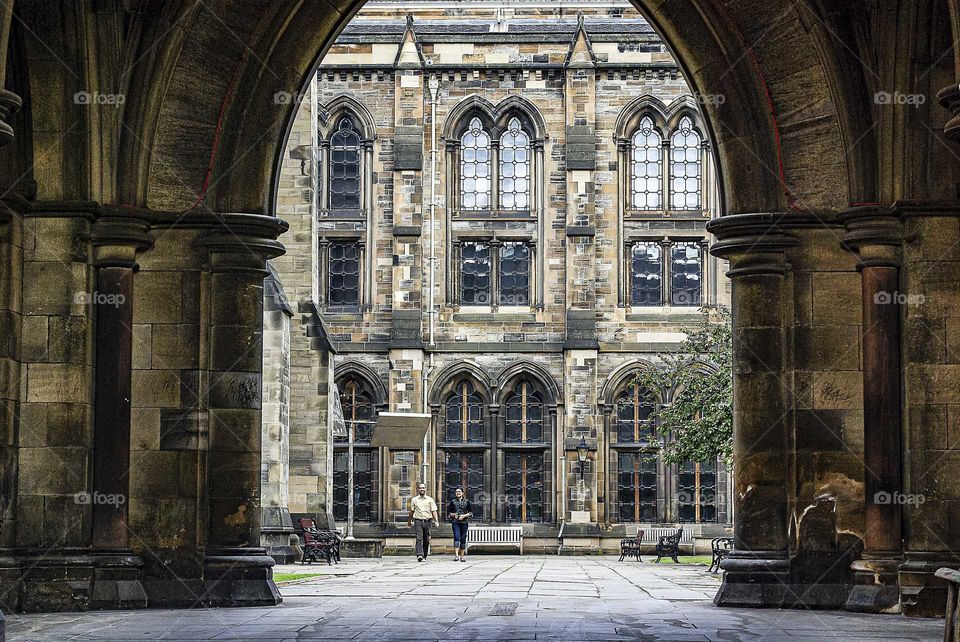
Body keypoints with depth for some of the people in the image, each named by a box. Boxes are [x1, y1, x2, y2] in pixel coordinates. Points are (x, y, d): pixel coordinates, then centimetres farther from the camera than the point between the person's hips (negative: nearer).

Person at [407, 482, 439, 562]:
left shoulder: (430, 500, 7)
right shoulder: (414, 500, 10)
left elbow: (434, 511, 2)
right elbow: (412, 511, 18)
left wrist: (436, 521, -10)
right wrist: (409, 521, 23)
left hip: (427, 521, 1)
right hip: (418, 521, -1)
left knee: (426, 540, 5)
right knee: (419, 538, -16)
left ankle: (424, 556, 16)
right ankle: (419, 555, -28)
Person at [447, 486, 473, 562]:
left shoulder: (466, 501, 7)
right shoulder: (453, 501, 8)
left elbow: (471, 513, 6)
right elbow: (448, 513, 12)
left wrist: (464, 516, -9)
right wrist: (453, 515, -8)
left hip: (464, 522, 1)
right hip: (455, 522, -1)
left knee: (463, 539, 3)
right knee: (456, 538, -15)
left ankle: (462, 556, 12)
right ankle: (456, 555, -22)